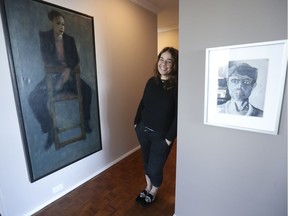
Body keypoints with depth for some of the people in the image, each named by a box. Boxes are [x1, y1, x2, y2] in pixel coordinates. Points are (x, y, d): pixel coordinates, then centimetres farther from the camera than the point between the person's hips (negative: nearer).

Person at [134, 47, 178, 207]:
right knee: (147, 162, 23)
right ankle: (147, 188, 49)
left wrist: (170, 137, -15)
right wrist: (136, 122, 8)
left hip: (161, 135, -5)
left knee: (155, 167, 11)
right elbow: (143, 103, 8)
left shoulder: (177, 86, -16)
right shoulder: (152, 81, 0)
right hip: (143, 130, 5)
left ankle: (153, 193, 43)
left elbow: (178, 115, -16)